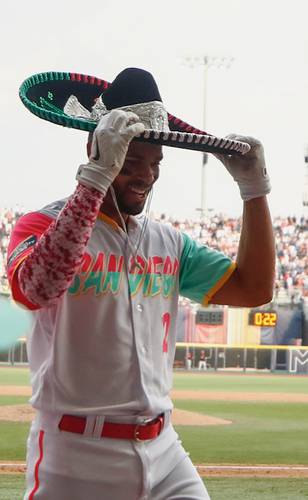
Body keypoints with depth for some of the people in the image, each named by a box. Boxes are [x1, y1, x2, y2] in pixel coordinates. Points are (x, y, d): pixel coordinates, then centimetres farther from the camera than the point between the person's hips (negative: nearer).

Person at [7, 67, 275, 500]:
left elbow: (254, 289, 10)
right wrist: (97, 176, -31)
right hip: (77, 456, -5)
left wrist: (254, 189, 2)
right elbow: (38, 288, -28)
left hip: (163, 450, 6)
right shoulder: (43, 225, -5)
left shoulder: (169, 243, 14)